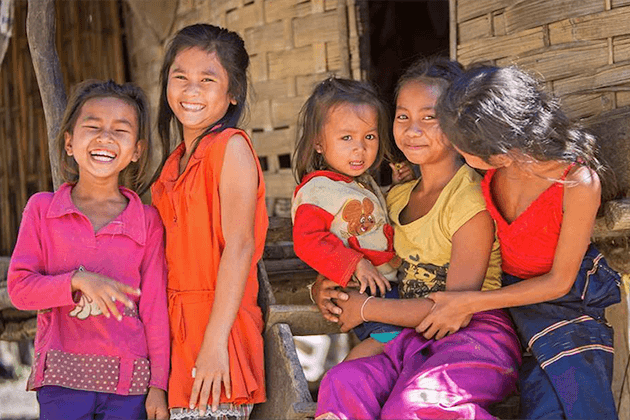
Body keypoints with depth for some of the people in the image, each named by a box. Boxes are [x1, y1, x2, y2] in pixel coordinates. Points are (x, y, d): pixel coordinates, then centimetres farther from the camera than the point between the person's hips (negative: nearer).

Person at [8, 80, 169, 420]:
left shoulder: (148, 221, 5)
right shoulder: (42, 208, 6)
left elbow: (155, 306, 4)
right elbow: (19, 288, 0)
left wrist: (158, 385, 2)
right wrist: (78, 281, -17)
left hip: (128, 380, 0)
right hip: (62, 378, 0)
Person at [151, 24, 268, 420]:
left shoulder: (231, 147, -8)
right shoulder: (177, 161, 15)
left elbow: (239, 247, -16)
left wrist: (215, 343, -22)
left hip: (216, 325, -7)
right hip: (175, 328, 7)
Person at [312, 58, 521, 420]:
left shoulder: (471, 200, -8)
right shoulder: (398, 197, 15)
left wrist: (366, 308, -5)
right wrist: (326, 285, 7)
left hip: (478, 335, -5)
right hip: (414, 340, 6)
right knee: (343, 382, -27)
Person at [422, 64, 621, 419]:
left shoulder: (578, 184, -25)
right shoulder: (492, 171, -11)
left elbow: (559, 281, -15)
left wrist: (468, 304, -16)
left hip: (564, 298, -3)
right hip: (510, 288, 3)